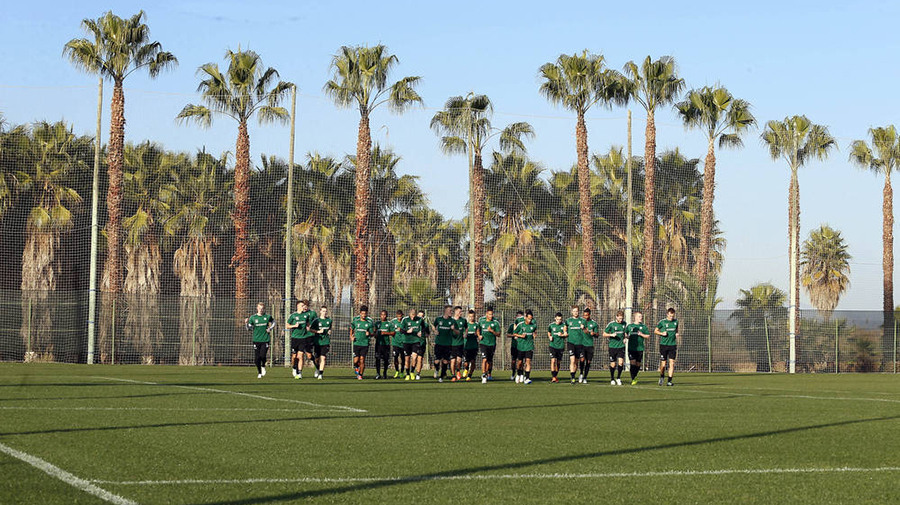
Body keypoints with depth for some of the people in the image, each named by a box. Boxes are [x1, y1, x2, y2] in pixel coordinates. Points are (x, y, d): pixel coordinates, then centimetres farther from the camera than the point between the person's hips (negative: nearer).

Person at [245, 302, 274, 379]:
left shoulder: (267, 317, 1)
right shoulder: (253, 318, 1)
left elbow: (273, 322, 21)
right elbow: (249, 329, 5)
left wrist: (270, 329, 5)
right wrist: (246, 323, -12)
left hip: (265, 340, -1)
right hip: (256, 340, 1)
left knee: (263, 356, -15)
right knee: (257, 358, 1)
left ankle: (263, 366, 17)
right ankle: (259, 373, 19)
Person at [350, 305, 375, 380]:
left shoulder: (370, 322, 0)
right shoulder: (355, 321, 3)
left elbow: (372, 333, 7)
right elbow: (351, 329, 19)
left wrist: (369, 334, -16)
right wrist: (351, 336, 3)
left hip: (365, 344, 0)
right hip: (356, 343, 1)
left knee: (362, 360, -4)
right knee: (356, 360, -4)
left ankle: (360, 374, 11)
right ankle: (356, 367, 31)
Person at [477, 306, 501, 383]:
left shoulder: (495, 323, -2)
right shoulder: (481, 321, 3)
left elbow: (498, 334, -3)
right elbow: (478, 330, 22)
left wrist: (492, 331, -18)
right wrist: (479, 336, 3)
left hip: (492, 344, 1)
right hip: (483, 343, -1)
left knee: (490, 361, 10)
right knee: (484, 359, -15)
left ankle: (488, 375, 29)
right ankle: (484, 376, -16)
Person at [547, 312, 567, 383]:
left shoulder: (564, 325, -1)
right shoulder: (551, 325, 2)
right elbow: (548, 332, 19)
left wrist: (562, 335, -14)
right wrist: (549, 337, -1)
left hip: (560, 346, 1)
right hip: (553, 345, -1)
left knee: (558, 362, 9)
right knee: (553, 361, -13)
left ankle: (556, 376, 24)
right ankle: (553, 377, -15)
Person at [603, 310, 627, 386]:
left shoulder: (624, 323, 5)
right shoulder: (611, 324, -7)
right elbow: (604, 334, 0)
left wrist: (624, 338, 7)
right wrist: (611, 335, -17)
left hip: (621, 346, 2)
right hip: (613, 346, -2)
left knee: (621, 362, -13)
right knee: (613, 364, 3)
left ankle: (618, 378, 3)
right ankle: (612, 379, 21)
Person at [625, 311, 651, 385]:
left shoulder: (643, 326, 6)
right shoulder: (629, 326, 7)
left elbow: (648, 336, 7)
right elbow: (625, 334, 19)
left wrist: (642, 334, -10)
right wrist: (627, 337, -2)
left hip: (640, 348, 1)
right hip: (631, 348, -1)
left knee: (638, 364, 6)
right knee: (633, 363, -12)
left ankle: (635, 376, 29)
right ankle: (633, 379, -8)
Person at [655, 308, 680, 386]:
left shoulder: (675, 322, 7)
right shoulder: (662, 322, -3)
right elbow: (655, 331, 6)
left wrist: (677, 334, 1)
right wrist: (662, 333, -12)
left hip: (672, 345, 2)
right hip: (663, 345, -2)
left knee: (672, 363, -9)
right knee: (663, 364, -1)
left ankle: (670, 381, -5)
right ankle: (662, 377, 28)